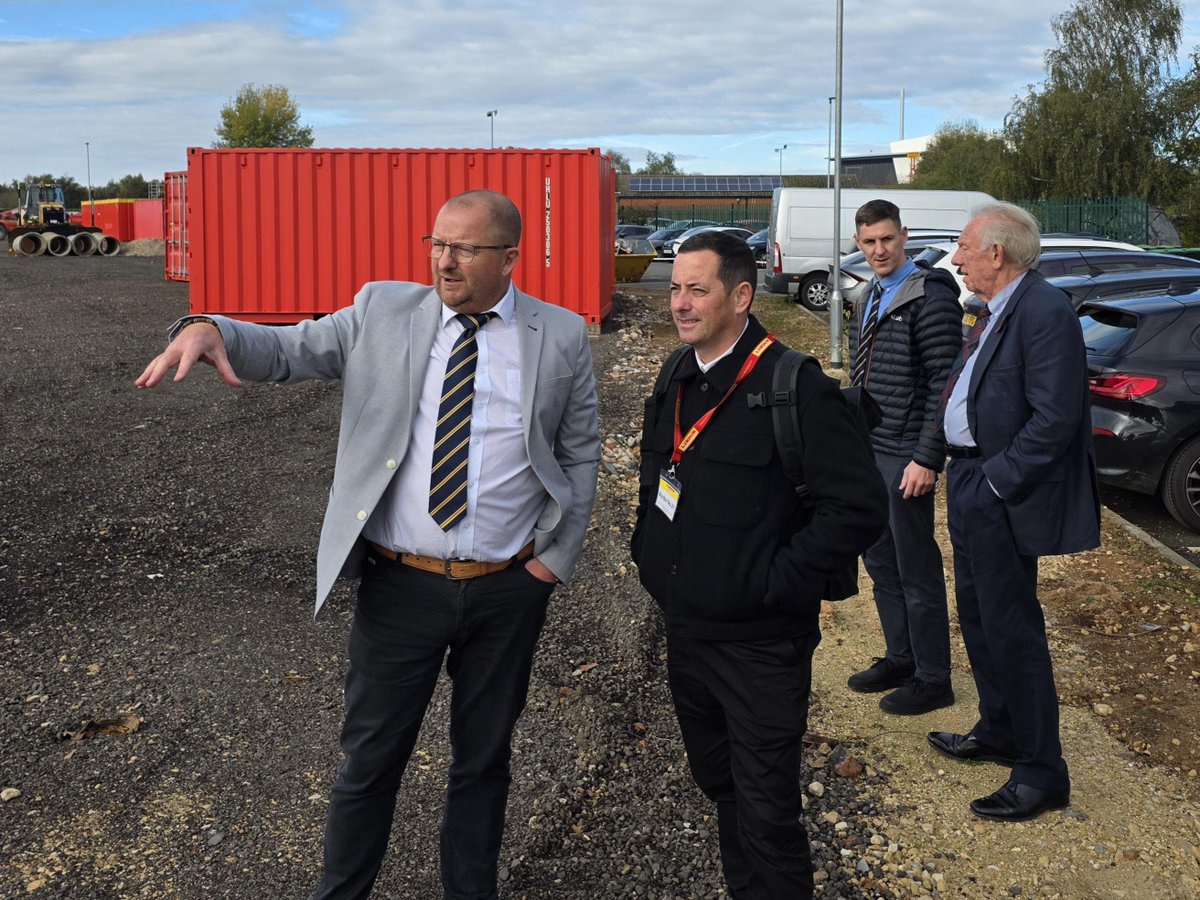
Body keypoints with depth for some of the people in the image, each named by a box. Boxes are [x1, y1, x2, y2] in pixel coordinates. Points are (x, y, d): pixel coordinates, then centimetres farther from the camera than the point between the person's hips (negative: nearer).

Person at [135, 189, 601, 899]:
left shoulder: (562, 337, -1)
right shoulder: (385, 313, 0)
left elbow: (581, 454, 4)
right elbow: (288, 350, -3)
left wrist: (555, 558, -3)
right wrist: (211, 329, -24)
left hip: (509, 591, 0)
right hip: (401, 583, 0)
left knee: (484, 759, 17)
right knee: (370, 759, 11)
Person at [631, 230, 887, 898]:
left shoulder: (794, 388, -17)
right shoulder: (677, 379, 7)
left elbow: (859, 507, -20)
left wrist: (776, 580, -20)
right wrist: (650, 553, 9)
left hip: (760, 644, -7)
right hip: (686, 633, 7)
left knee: (766, 812, 3)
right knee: (720, 786, 23)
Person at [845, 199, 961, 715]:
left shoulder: (929, 297, -14)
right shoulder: (867, 299, 13)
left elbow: (946, 384, -17)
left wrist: (927, 459, -20)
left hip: (904, 457, -8)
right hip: (866, 453, 8)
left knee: (916, 570, 1)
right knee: (880, 563, 16)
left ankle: (932, 679, 14)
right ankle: (899, 659, 30)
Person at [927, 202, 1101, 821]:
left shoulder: (1044, 311, -19)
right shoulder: (988, 312, 11)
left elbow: (1053, 421, -23)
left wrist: (994, 485, -20)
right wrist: (960, 472, 6)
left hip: (1001, 499, -10)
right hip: (969, 485, 10)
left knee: (1012, 630, -2)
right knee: (978, 617, 21)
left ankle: (1041, 773, 12)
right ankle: (998, 732, 39)